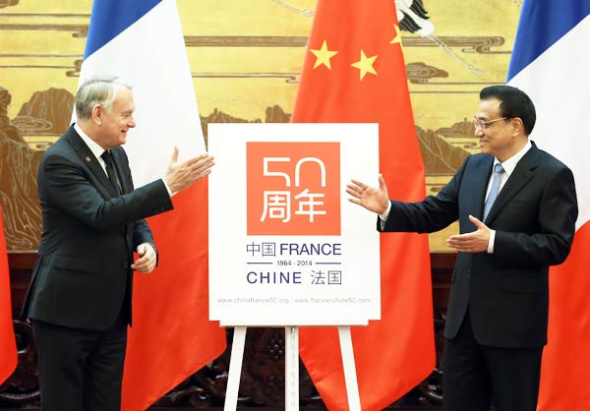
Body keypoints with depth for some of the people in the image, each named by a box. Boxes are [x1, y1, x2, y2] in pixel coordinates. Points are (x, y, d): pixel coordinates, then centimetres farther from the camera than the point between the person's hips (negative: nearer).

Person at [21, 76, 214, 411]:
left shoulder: (117, 155, 10)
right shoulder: (59, 161, -16)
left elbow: (131, 214, 20)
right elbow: (102, 214, -27)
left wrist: (147, 245, -3)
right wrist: (169, 186, -29)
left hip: (112, 309, 8)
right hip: (68, 307, -8)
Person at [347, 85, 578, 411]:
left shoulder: (553, 175, -11)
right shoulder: (474, 165, 10)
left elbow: (557, 244, -17)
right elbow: (434, 213, 12)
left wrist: (493, 242, -24)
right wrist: (387, 209, -3)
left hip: (514, 320, -7)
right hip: (464, 313, 7)